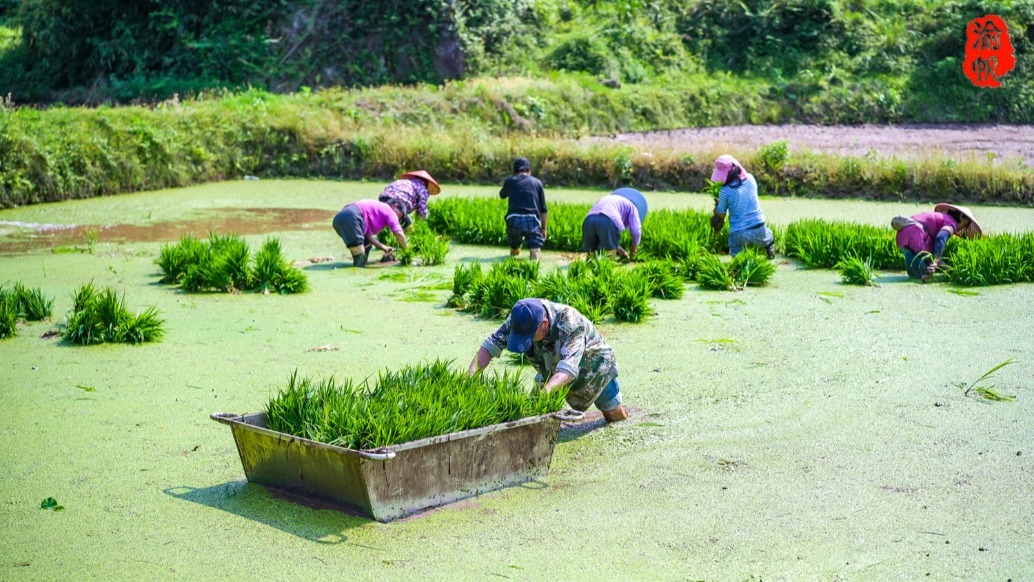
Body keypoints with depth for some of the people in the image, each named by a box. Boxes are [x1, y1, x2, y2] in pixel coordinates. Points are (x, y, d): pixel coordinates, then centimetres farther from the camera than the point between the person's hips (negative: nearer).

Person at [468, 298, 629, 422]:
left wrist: (548, 388, -76)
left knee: (615, 415, 5)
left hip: (593, 361, -4)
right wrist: (471, 375, -51)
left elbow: (568, 367, -57)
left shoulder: (570, 323, -46)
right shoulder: (522, 319, -32)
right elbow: (490, 345, -33)